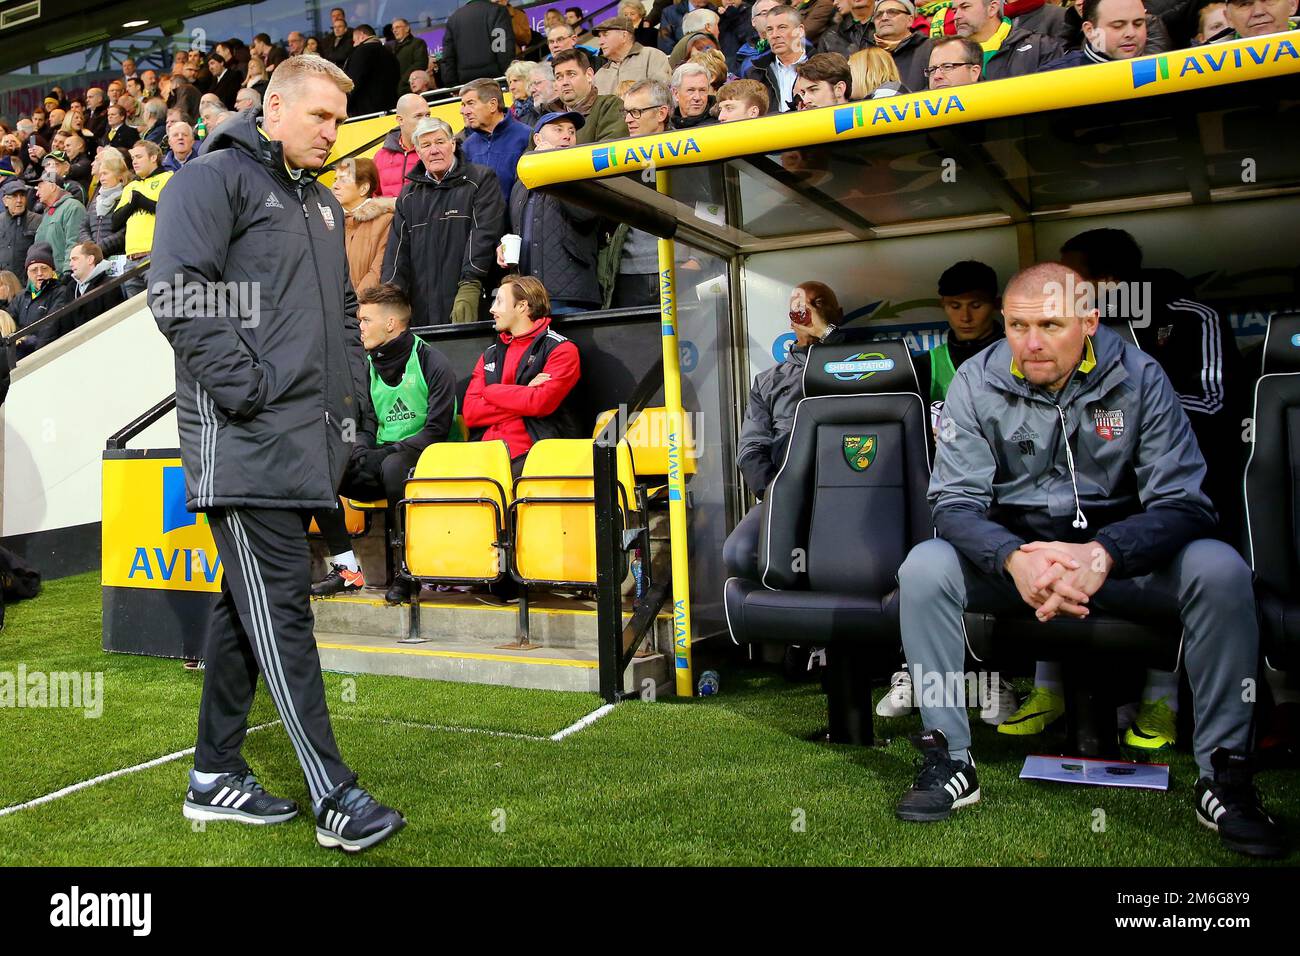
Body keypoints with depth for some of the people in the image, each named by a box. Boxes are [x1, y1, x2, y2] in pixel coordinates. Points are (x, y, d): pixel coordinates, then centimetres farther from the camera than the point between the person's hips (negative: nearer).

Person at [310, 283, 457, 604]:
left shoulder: (432, 362, -6)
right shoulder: (368, 366, 14)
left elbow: (437, 430, -13)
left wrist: (384, 453, -19)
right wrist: (362, 454, -6)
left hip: (420, 461, -6)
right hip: (379, 462, 6)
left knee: (393, 466, -39)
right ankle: (347, 570, -12)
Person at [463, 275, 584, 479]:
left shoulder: (561, 349, 5)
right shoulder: (490, 355, 23)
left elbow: (543, 402, -12)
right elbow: (470, 412, 10)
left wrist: (492, 391, 3)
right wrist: (524, 396, -2)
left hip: (530, 455, -4)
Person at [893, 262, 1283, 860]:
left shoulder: (1138, 377, -8)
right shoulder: (977, 382, -7)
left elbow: (1184, 501, -13)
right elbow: (954, 500, -12)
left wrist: (1102, 555, -33)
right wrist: (1014, 559, -33)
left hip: (1118, 555, 0)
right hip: (1010, 551, 0)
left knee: (1220, 571, -26)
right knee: (923, 568, -27)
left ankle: (1223, 773, -11)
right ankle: (949, 759, -17)